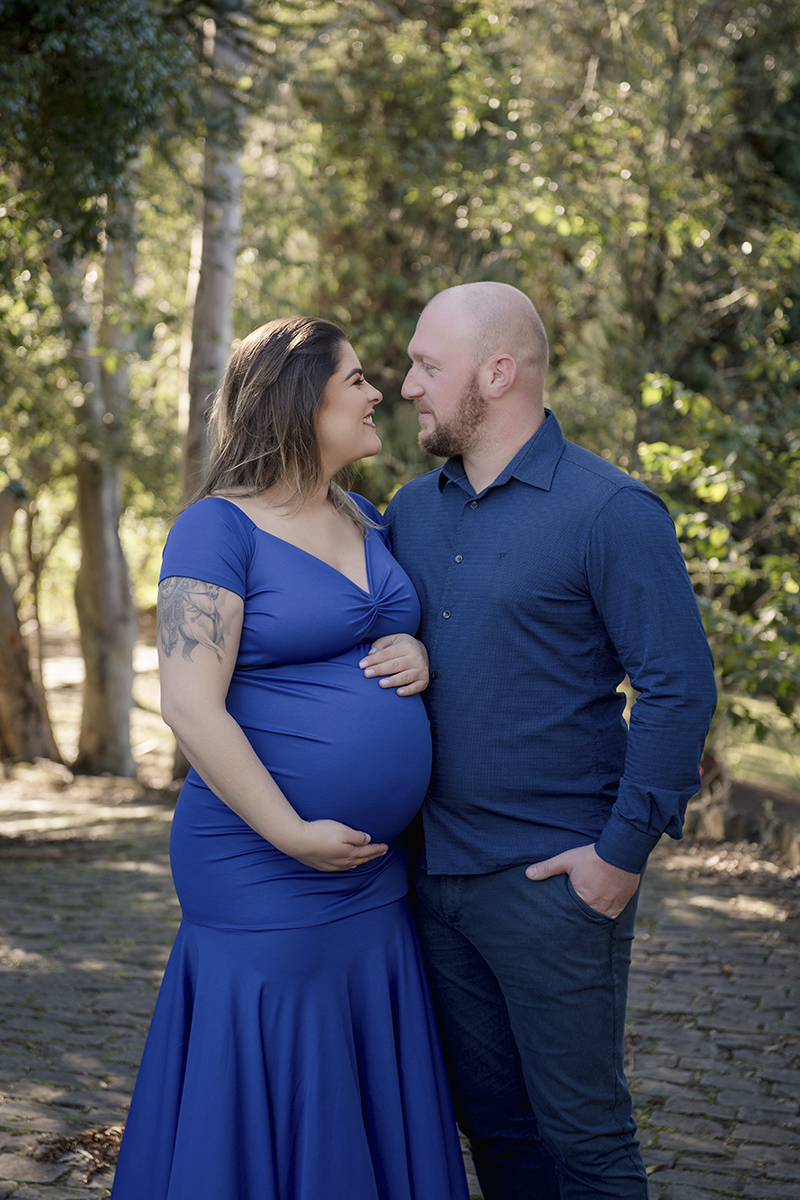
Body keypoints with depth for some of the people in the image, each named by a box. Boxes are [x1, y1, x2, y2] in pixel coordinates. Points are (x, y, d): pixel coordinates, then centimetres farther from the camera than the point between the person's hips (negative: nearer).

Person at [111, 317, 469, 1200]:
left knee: (370, 1111, 14)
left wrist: (421, 657, 1)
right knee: (266, 1110, 2)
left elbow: (398, 630, 25)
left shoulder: (366, 522, 13)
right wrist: (293, 834, -18)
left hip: (377, 873, 7)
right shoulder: (219, 528, -10)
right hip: (265, 866, -7)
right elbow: (188, 705, -17)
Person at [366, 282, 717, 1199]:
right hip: (435, 875, 6)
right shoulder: (411, 511, 11)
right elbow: (364, 639, 23)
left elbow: (679, 688, -12)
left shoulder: (610, 512, -10)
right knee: (489, 1118, 17)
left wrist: (625, 851, -15)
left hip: (553, 882, -6)